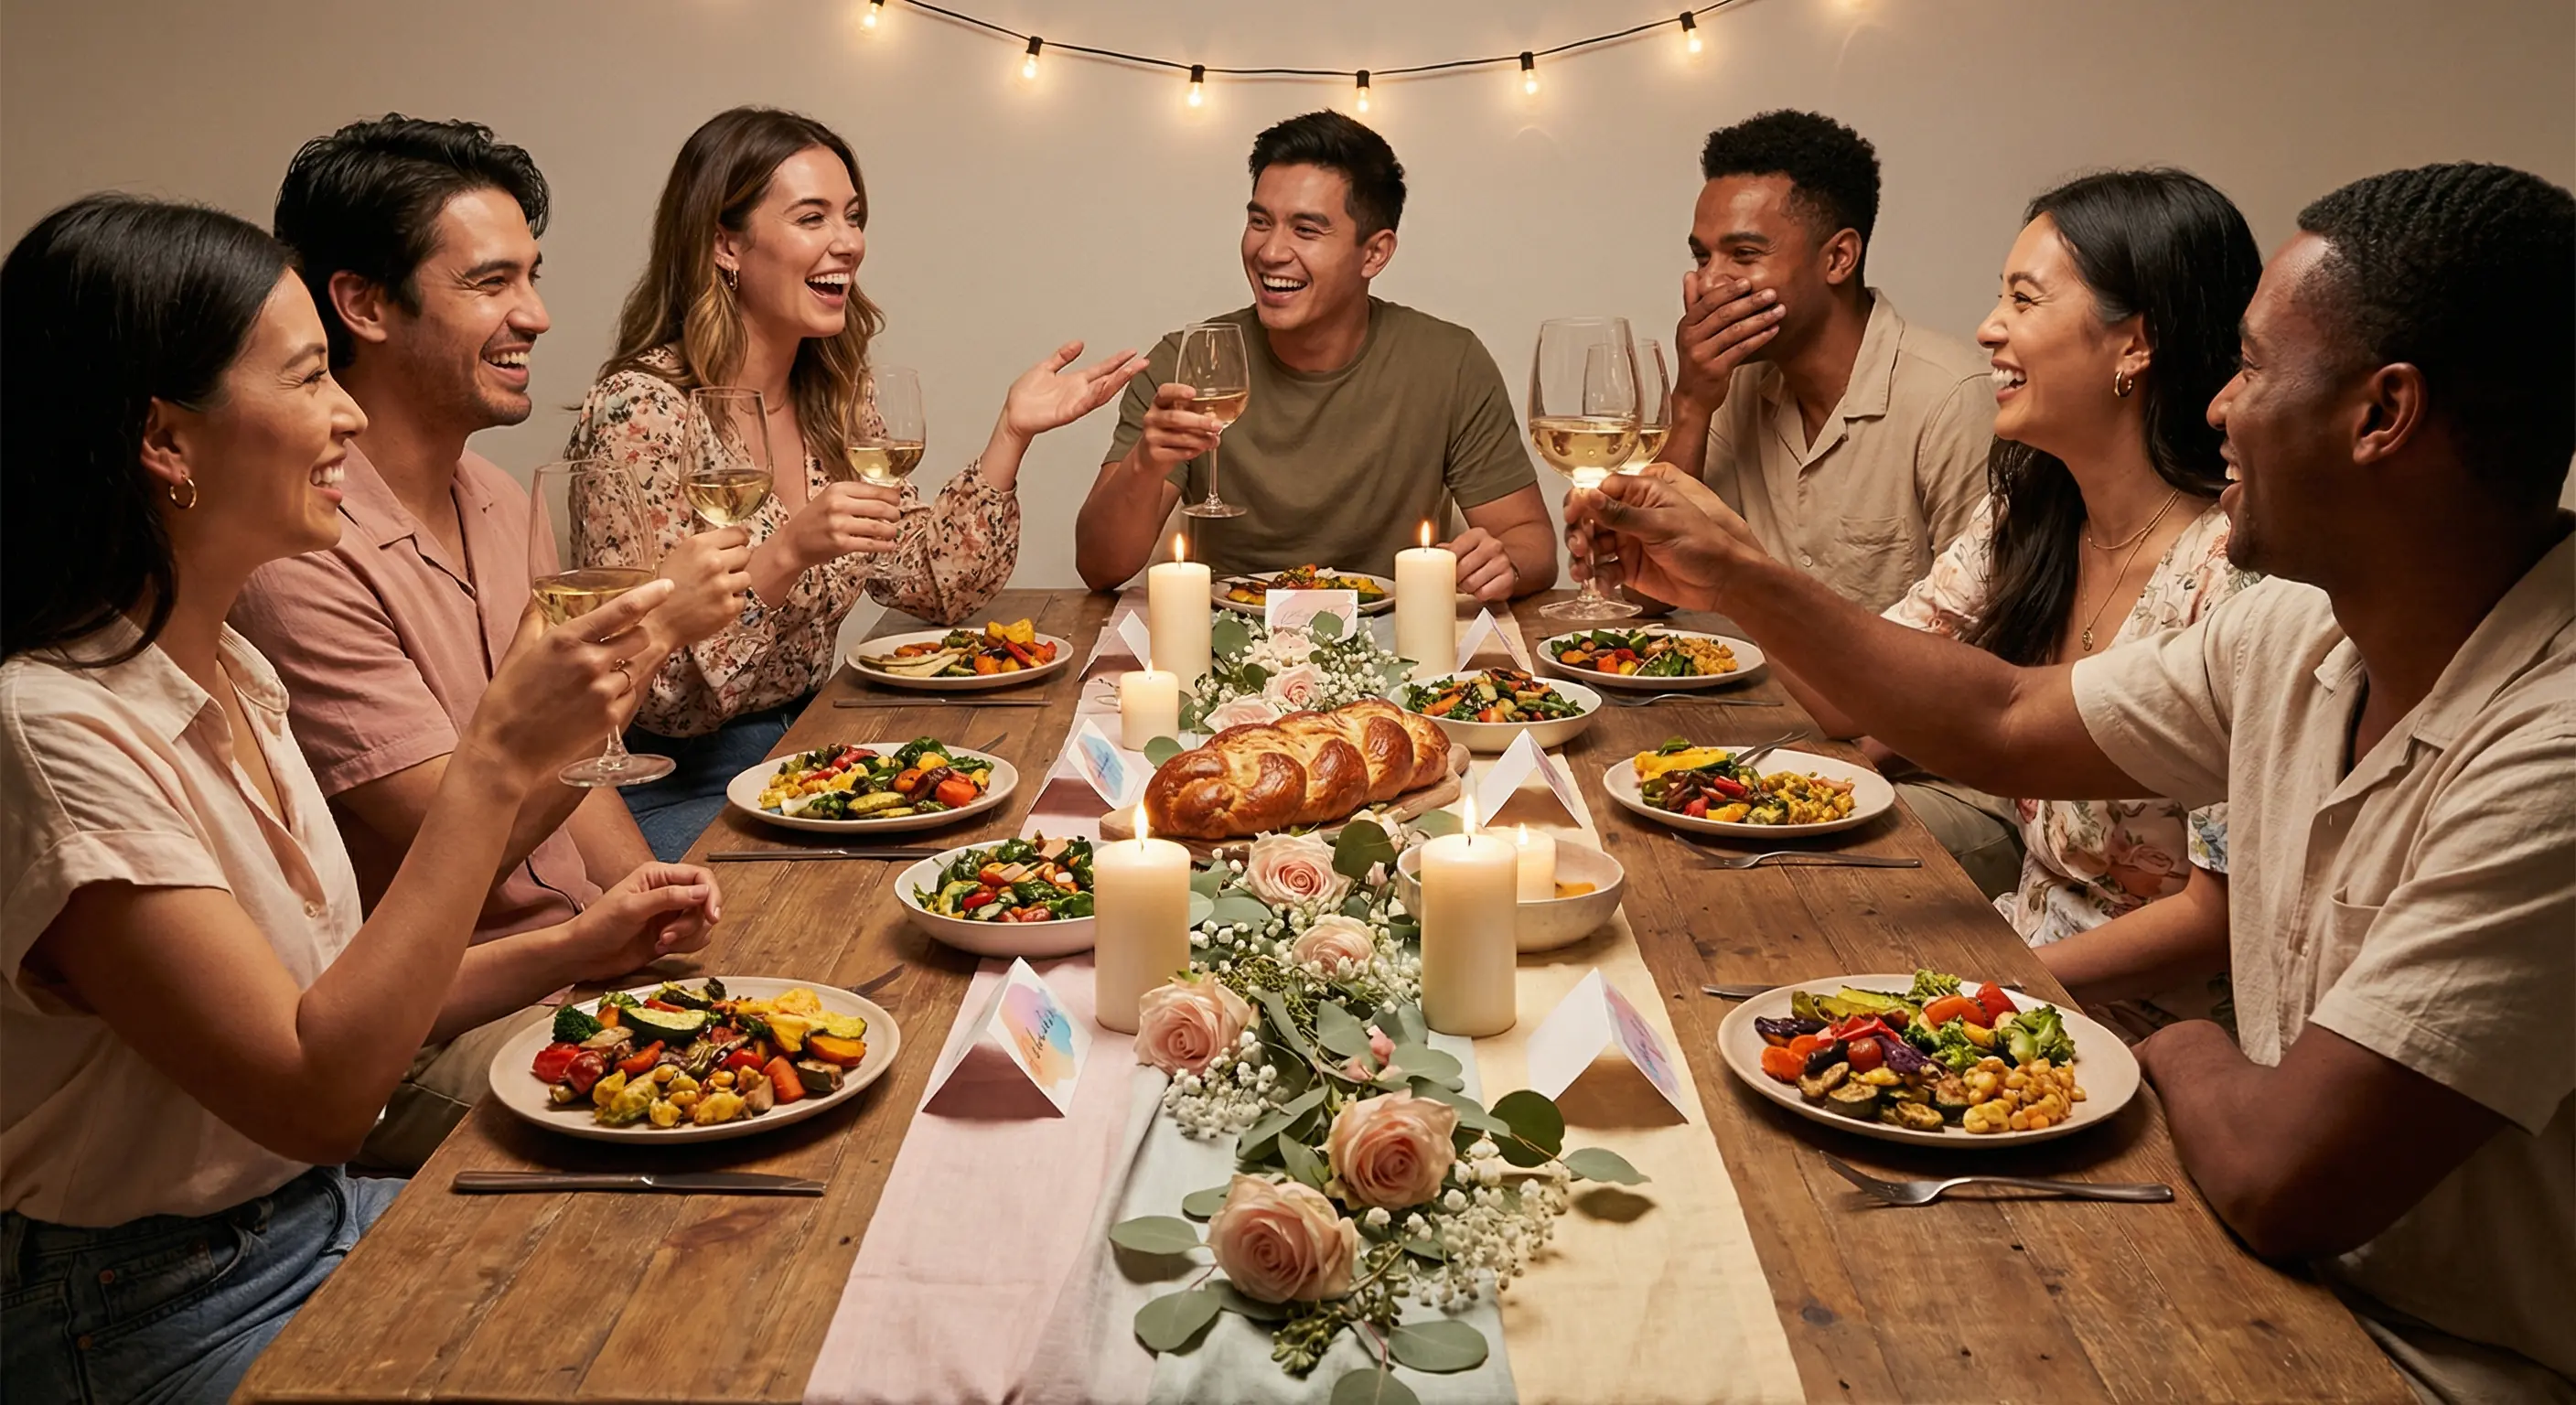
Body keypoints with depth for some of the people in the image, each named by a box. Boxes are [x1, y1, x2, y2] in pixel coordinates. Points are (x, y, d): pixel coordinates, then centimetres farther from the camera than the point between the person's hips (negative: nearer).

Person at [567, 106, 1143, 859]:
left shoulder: (832, 398, 5)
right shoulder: (640, 411, -17)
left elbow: (932, 582, 8)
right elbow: (659, 695, -19)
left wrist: (1013, 431, -1)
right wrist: (786, 554, -31)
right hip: (674, 792, -7)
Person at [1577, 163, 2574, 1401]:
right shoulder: (2299, 628, -2)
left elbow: (2281, 1180, -32)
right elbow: (2000, 724, 10)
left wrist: (2184, 1052, -10)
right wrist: (1739, 578, 8)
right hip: (2294, 1280, 7)